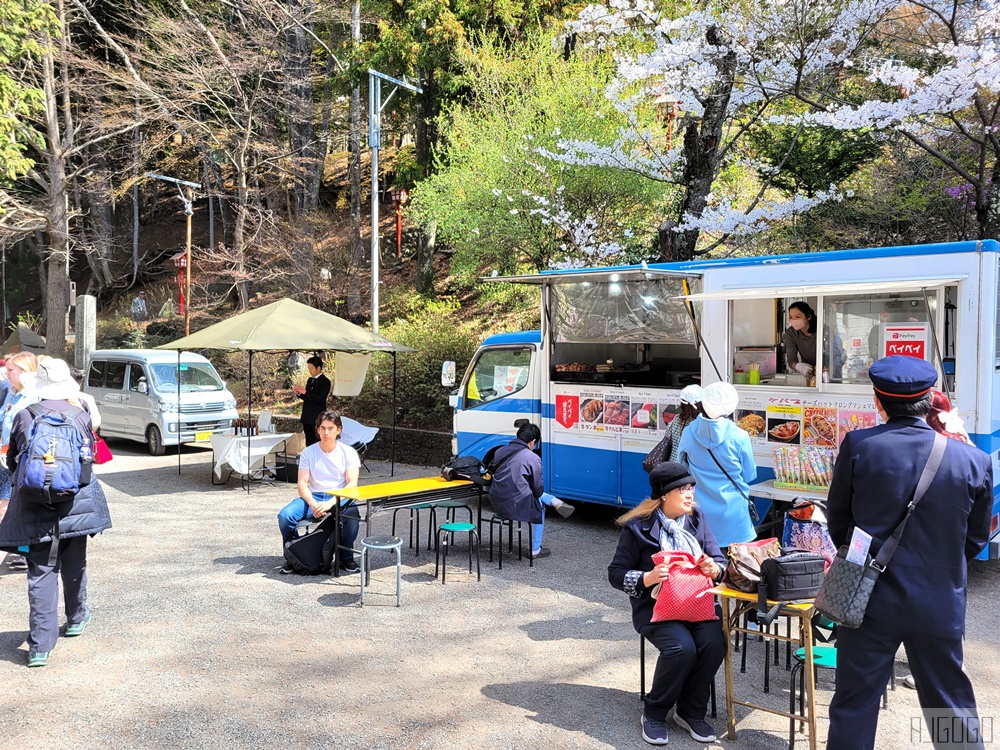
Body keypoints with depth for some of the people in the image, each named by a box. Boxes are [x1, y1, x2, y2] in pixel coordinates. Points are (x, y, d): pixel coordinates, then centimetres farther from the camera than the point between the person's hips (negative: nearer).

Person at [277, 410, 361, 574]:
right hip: (313, 496, 2)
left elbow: (352, 484, -10)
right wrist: (312, 503, -23)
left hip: (340, 497, -2)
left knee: (352, 516, -36)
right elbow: (302, 483, -2)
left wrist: (330, 503, -26)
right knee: (285, 515, -25)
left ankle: (346, 558, -8)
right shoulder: (308, 453, 4)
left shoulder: (348, 452, 0)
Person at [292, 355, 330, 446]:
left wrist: (305, 392, -21)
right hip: (307, 418, 8)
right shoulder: (310, 380, 16)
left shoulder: (325, 381, -9)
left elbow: (321, 399, -20)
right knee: (309, 444, 11)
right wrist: (299, 393, 1)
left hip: (317, 419, -8)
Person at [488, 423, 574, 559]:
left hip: (496, 503, 6)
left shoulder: (500, 451, 4)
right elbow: (538, 489, -6)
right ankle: (535, 550, 33)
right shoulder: (533, 458, -12)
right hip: (517, 505, -6)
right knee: (539, 507, 27)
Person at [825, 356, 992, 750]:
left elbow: (837, 517, 1)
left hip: (870, 598, -2)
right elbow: (976, 538, 6)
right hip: (940, 606, 2)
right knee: (952, 705, 20)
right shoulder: (974, 461, -7)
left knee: (854, 704, 10)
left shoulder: (858, 445, -12)